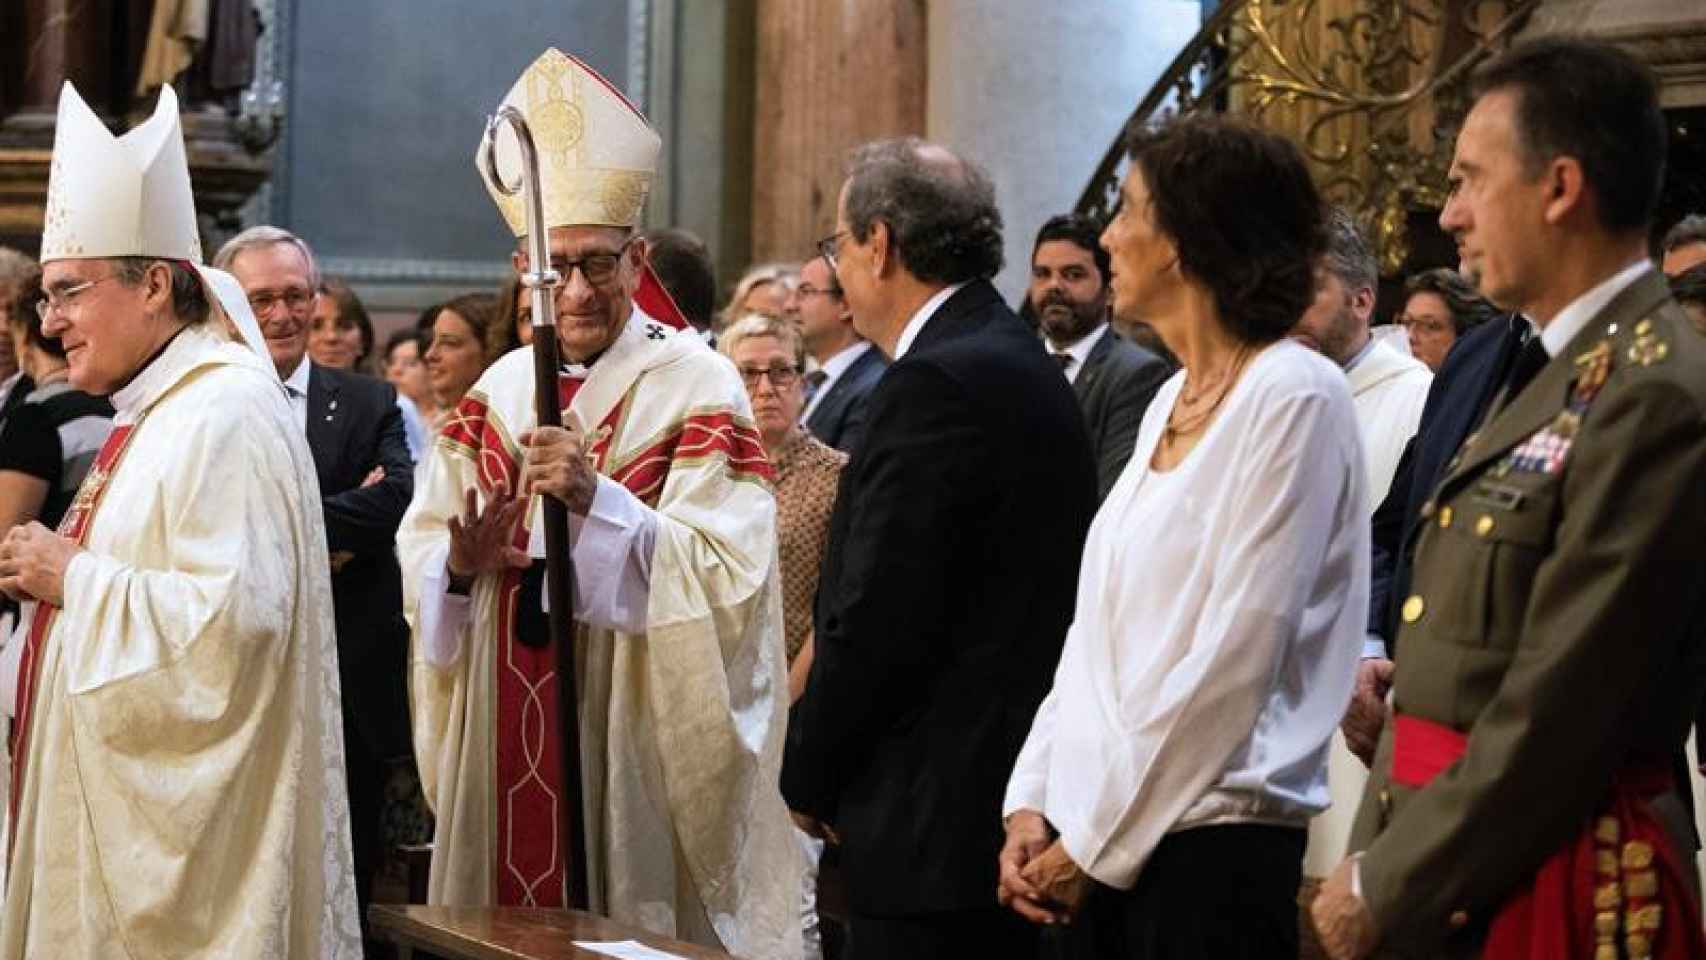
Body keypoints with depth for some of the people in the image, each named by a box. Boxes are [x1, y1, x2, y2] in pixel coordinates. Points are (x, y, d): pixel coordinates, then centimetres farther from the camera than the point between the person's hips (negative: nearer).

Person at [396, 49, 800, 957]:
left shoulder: (697, 386, -6)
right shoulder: (497, 391, 10)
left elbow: (725, 573, -16)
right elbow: (417, 552, 7)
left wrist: (597, 501, -27)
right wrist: (459, 563, -15)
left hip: (634, 739, -5)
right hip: (506, 740, 5)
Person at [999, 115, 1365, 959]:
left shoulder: (1295, 397, -11)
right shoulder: (1174, 401, 14)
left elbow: (1235, 653, -16)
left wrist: (1100, 839, -12)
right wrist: (1035, 800, 3)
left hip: (1213, 848, -7)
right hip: (1103, 850, 7)